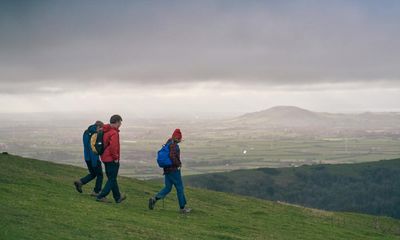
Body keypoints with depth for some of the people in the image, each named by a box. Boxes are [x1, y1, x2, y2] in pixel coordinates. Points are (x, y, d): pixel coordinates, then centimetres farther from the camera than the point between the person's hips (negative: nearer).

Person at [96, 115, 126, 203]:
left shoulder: (106, 130, 10)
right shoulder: (114, 133, -20)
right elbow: (113, 147, -28)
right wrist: (116, 158, -17)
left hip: (105, 158, 10)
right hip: (112, 159, -10)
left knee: (112, 178, 17)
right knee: (112, 179, 0)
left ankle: (118, 197, 28)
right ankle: (101, 196, -3)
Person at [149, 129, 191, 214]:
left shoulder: (168, 143, 11)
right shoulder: (174, 145, -17)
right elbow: (172, 156, -31)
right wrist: (179, 164, -16)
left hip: (167, 169, 9)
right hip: (174, 170, -9)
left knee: (168, 188, 12)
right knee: (180, 188, 4)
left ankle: (154, 199, -8)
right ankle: (182, 208, 12)